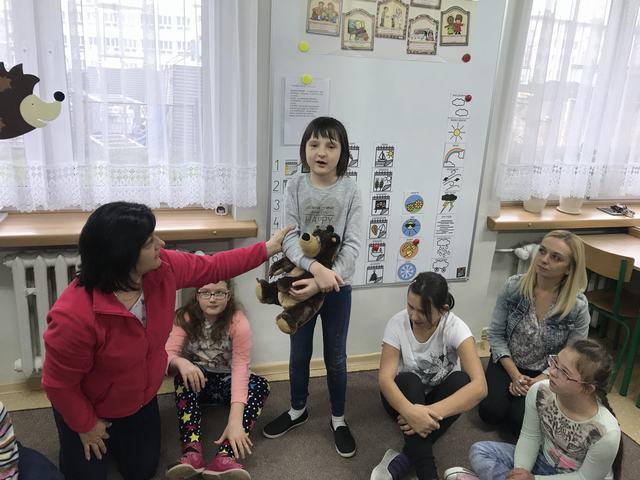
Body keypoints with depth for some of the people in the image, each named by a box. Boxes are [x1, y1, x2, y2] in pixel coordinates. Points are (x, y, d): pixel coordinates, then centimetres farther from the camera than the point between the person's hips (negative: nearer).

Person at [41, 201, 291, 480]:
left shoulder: (162, 267, -26)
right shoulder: (75, 316, -42)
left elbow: (213, 267, -9)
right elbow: (59, 383, -26)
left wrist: (267, 248, -6)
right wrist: (86, 426, -11)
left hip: (141, 397, 5)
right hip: (89, 406, -5)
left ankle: (116, 434, 47)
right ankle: (98, 432, 41)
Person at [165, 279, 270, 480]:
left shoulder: (238, 321, -19)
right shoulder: (185, 318, -12)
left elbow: (240, 367, -28)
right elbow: (168, 355, -22)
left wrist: (235, 420, -40)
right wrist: (180, 363, -49)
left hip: (225, 383, -1)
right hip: (196, 382, 1)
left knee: (260, 385, -30)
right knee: (184, 373, -32)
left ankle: (225, 456, -46)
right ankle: (192, 450, -42)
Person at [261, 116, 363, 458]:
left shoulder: (350, 190, -9)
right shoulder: (295, 188, -5)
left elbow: (353, 244, -14)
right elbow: (288, 238, -12)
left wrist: (324, 281, -25)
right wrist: (316, 268, -29)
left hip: (337, 287, -1)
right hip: (301, 281, 1)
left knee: (335, 357, 14)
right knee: (299, 354, 18)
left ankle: (338, 418, 35)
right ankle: (297, 410, 41)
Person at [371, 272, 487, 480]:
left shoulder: (455, 327, -24)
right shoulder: (397, 323, -21)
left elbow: (479, 386, -35)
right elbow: (385, 378, -28)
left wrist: (433, 412, -48)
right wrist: (410, 411, -48)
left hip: (439, 396, 1)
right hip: (406, 395, 0)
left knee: (461, 380, -32)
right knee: (409, 381, -34)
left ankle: (399, 463, -29)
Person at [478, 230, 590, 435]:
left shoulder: (578, 306, -20)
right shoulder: (513, 286, -17)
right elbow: (496, 334, -9)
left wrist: (538, 382, -19)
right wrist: (515, 375, -15)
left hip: (545, 374, -1)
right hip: (508, 363, 1)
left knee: (520, 422, -15)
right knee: (491, 413, -14)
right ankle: (508, 386, 18)